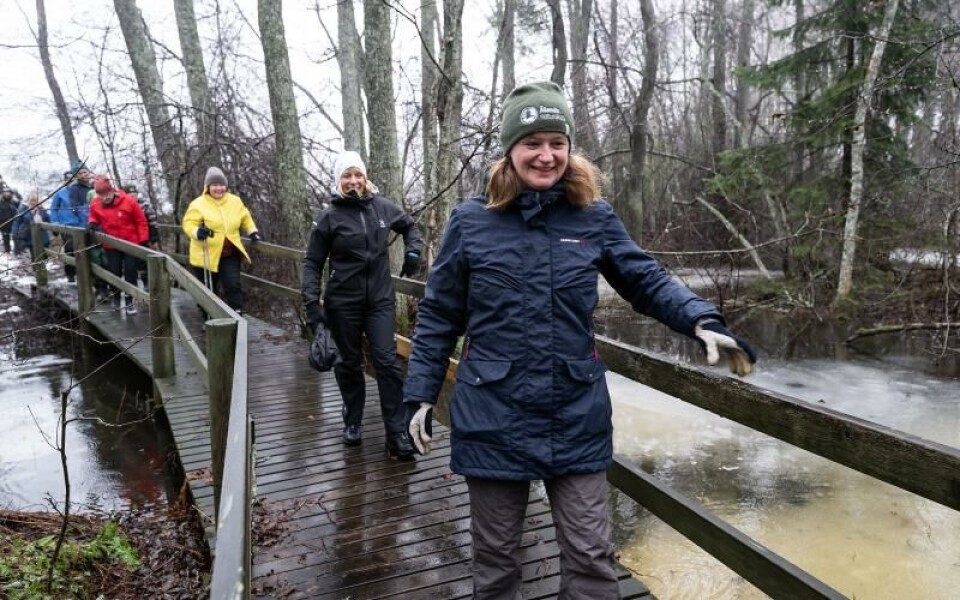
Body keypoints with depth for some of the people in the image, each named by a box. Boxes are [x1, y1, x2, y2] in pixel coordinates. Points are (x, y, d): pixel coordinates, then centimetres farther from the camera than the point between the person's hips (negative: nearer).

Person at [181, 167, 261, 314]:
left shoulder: (235, 201, 4)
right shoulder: (198, 204, -9)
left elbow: (245, 218, 22)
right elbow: (188, 224, -13)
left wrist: (253, 231, 14)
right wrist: (197, 232, -32)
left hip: (230, 254, 2)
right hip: (206, 255, -2)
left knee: (233, 285, -10)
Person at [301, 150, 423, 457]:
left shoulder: (382, 207, 2)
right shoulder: (329, 216, -5)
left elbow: (409, 225, 23)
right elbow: (312, 263, -1)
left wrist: (413, 249, 4)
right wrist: (312, 302, -10)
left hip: (380, 300, 1)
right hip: (343, 302, -1)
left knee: (387, 362, -4)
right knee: (349, 363, 11)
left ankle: (398, 433, 1)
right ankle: (353, 423, 30)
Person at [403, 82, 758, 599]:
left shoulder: (594, 217, -1)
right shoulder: (470, 221, -4)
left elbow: (646, 281, 5)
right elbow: (438, 316, 1)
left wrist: (701, 320, -13)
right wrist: (420, 394, 1)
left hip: (577, 420, 1)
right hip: (493, 419, 0)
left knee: (591, 558, 11)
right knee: (495, 558, 17)